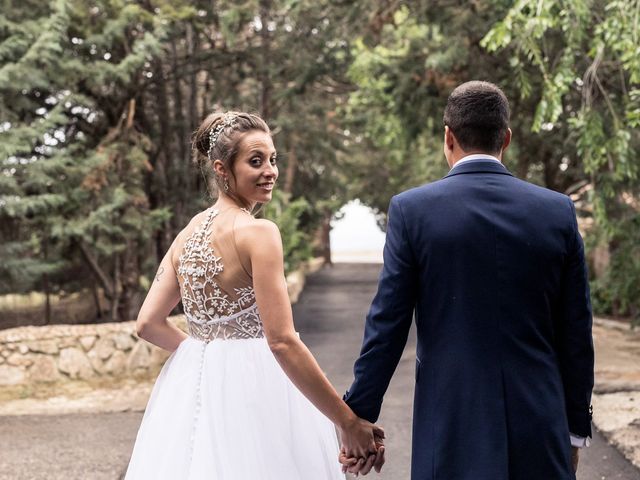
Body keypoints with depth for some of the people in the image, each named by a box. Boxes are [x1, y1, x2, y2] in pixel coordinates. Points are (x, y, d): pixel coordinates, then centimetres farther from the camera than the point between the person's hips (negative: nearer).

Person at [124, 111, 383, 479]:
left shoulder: (188, 233, 6)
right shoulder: (258, 232, -16)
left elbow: (148, 323, 7)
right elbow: (283, 341, -22)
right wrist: (349, 422, -19)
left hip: (193, 388, 7)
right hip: (251, 393, -7)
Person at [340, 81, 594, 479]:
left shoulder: (412, 210, -6)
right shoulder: (558, 211, 0)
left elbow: (387, 325, -6)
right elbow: (576, 333, 3)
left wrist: (359, 417, 3)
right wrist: (575, 429, 13)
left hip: (451, 421, -1)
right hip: (539, 424, 2)